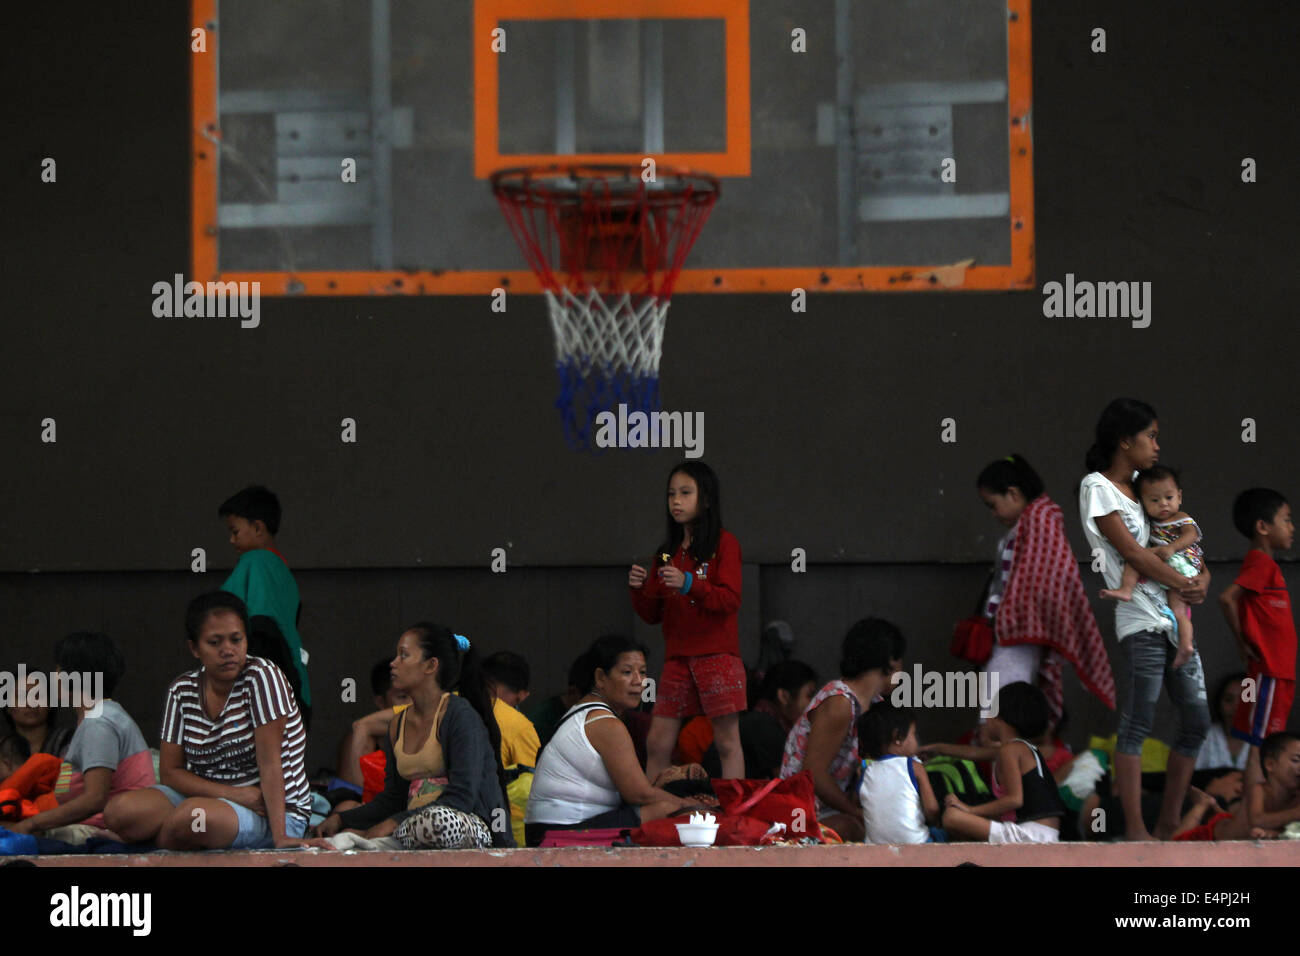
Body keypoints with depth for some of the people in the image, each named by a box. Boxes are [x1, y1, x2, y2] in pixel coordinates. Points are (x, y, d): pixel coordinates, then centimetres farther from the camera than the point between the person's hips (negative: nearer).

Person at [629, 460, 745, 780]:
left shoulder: (724, 543, 0)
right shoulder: (667, 552, 16)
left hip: (716, 655, -6)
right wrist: (638, 589, -4)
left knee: (727, 741, -6)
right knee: (658, 743, 1)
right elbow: (653, 615, 16)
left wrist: (688, 584, -24)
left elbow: (731, 600, -11)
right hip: (677, 656, 6)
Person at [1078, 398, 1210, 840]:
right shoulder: (1097, 487, -5)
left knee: (1197, 721, 8)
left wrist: (1203, 576, -1)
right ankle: (1135, 831, -6)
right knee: (1136, 727, -7)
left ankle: (1170, 824, 16)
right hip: (1142, 621, -8)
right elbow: (1132, 552, -11)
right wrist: (1184, 584, -9)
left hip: (1177, 617, 8)